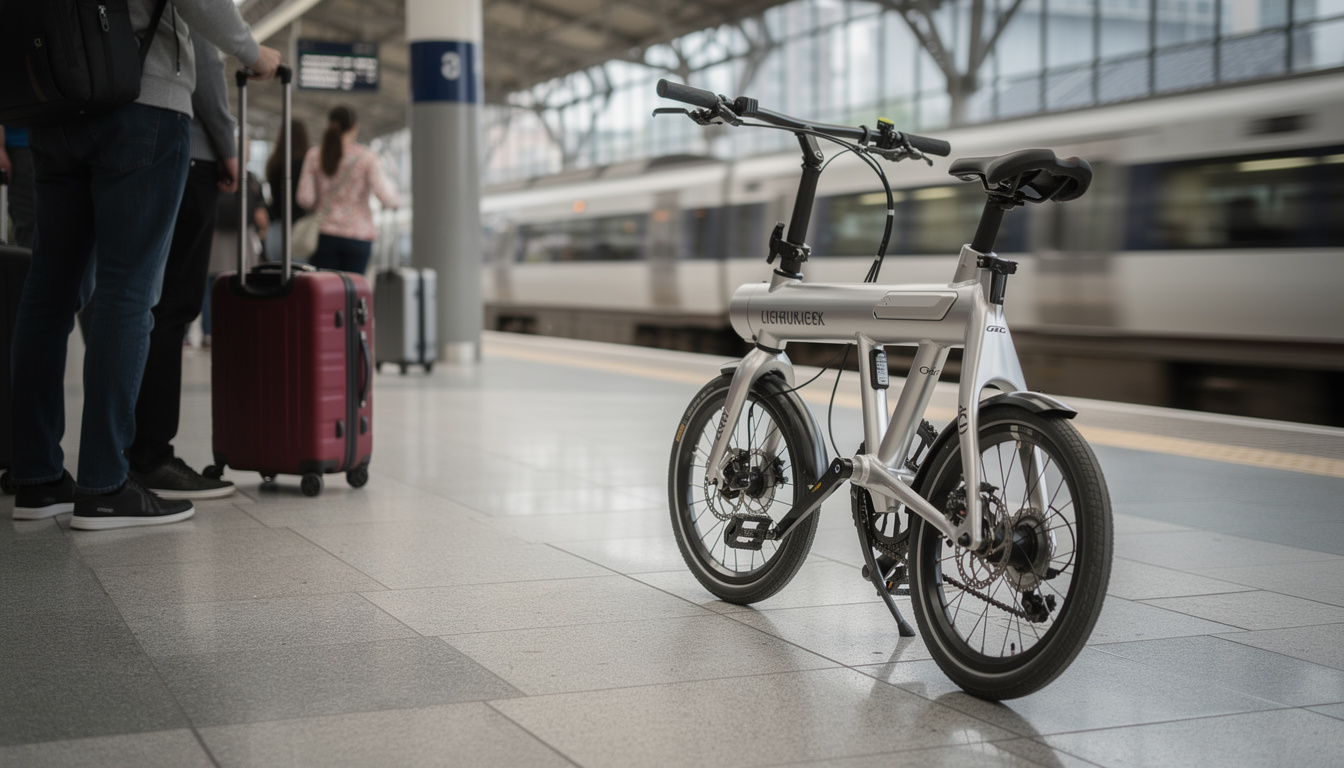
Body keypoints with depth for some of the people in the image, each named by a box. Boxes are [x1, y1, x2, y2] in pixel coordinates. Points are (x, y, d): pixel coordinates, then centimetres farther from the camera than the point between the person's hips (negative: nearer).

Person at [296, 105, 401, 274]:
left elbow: (304, 198, -4)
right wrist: (396, 200, 12)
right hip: (358, 235, -1)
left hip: (325, 235, 1)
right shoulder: (366, 158, -4)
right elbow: (385, 197, -10)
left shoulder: (314, 156, 1)